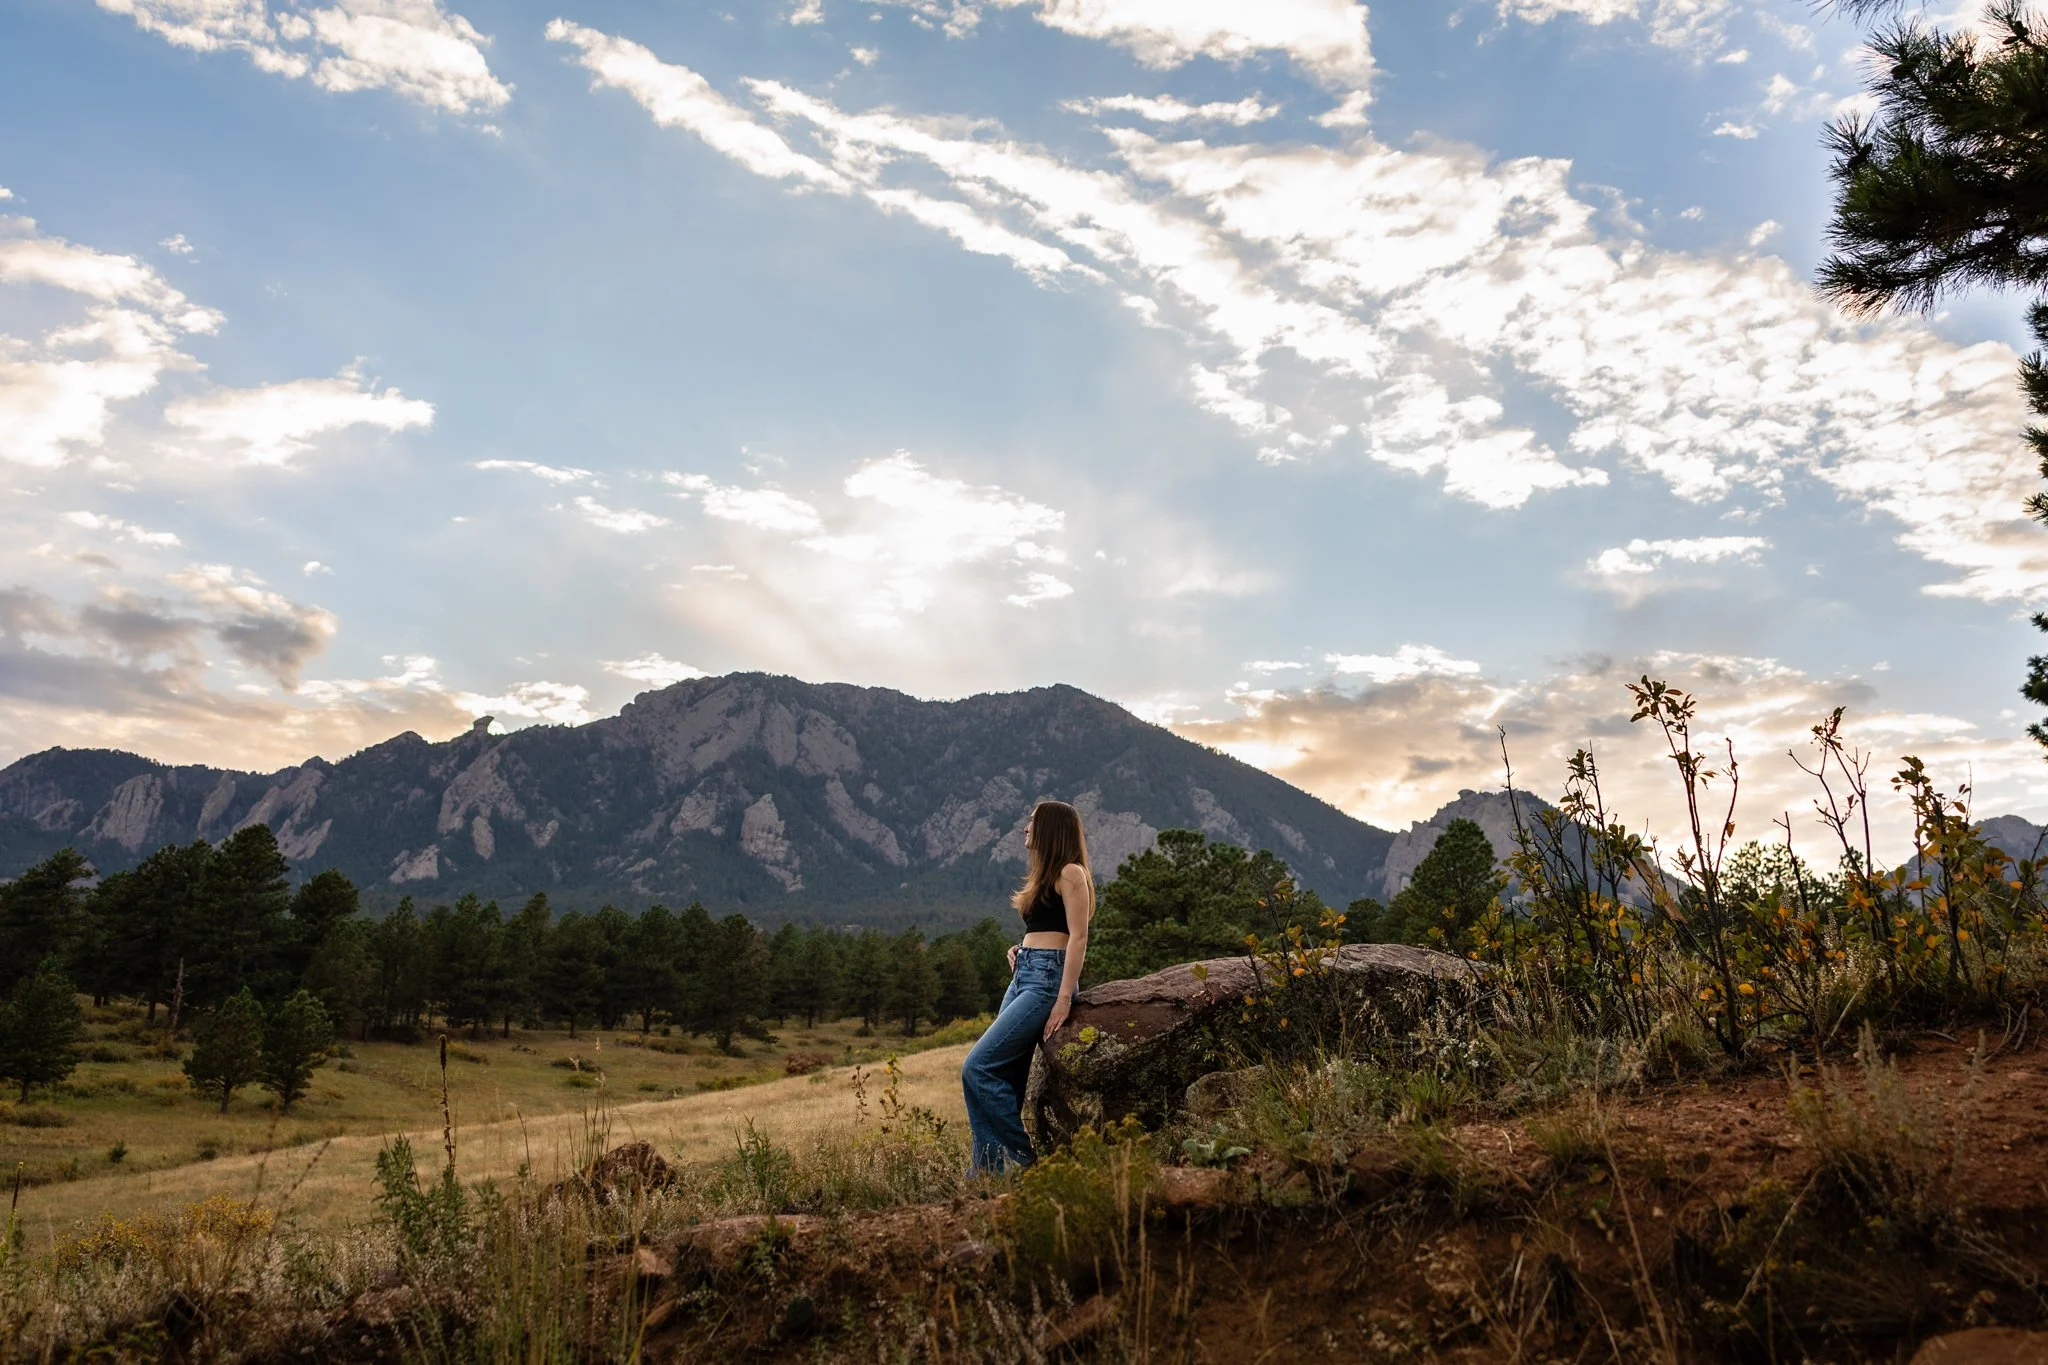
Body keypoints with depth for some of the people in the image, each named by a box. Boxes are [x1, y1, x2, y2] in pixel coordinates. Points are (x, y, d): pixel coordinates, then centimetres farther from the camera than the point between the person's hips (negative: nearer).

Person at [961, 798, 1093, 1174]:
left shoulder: (1070, 872, -6)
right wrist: (1020, 951, 8)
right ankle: (987, 1171, 9)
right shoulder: (1046, 877, 22)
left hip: (1046, 980, -9)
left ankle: (1022, 1160, -6)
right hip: (1022, 977, 9)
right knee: (1003, 1080, 6)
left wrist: (1064, 999, -20)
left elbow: (1078, 937, -14)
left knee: (979, 1067, -15)